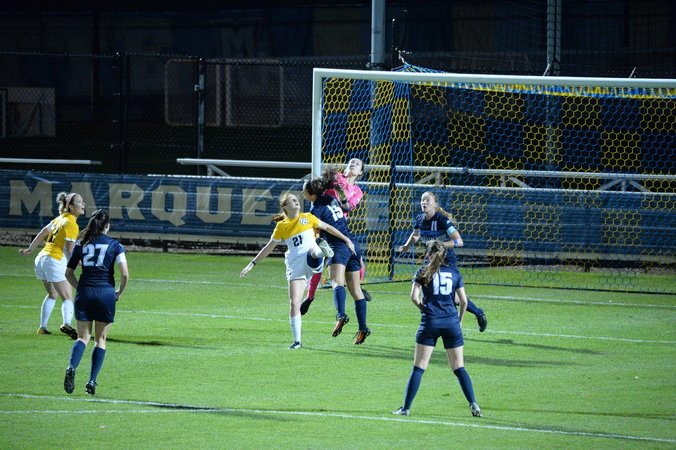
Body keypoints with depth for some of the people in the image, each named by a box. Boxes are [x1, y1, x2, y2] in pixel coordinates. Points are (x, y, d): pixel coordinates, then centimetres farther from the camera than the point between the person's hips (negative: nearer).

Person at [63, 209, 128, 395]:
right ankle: (92, 380, 1)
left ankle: (72, 366, -22)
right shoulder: (115, 245, -1)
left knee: (83, 337, 7)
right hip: (106, 293, -2)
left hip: (84, 294, 2)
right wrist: (119, 292, 6)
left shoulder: (81, 245, 7)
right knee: (101, 339, 10)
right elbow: (124, 273, -10)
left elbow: (68, 272, 9)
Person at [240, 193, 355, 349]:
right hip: (295, 265, 0)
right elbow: (269, 248, 22)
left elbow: (328, 228, 23)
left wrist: (346, 240, 19)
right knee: (294, 303, -7)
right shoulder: (281, 226, 13)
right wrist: (252, 264, 19)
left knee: (313, 250, -38)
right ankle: (297, 340, -1)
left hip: (312, 261, 0)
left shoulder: (307, 218, 13)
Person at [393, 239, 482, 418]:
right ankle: (473, 404, -5)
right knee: (459, 367, 7)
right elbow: (464, 301, 7)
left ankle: (406, 408, 0)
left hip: (430, 322, -2)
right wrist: (459, 319, 20)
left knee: (418, 367, 2)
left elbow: (414, 297, -5)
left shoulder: (423, 272, 4)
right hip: (451, 322, 2)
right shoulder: (454, 273, 10)